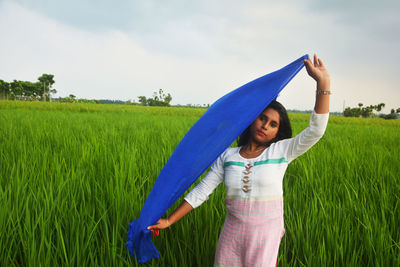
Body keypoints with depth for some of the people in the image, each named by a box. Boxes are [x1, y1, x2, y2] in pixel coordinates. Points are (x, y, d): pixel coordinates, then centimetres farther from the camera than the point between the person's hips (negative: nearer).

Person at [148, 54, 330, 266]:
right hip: (232, 233, 2)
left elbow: (315, 131, -15)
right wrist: (169, 221, 1)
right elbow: (200, 192, 4)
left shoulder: (279, 152, -3)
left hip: (266, 236, -2)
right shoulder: (227, 156, 1)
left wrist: (323, 82, -23)